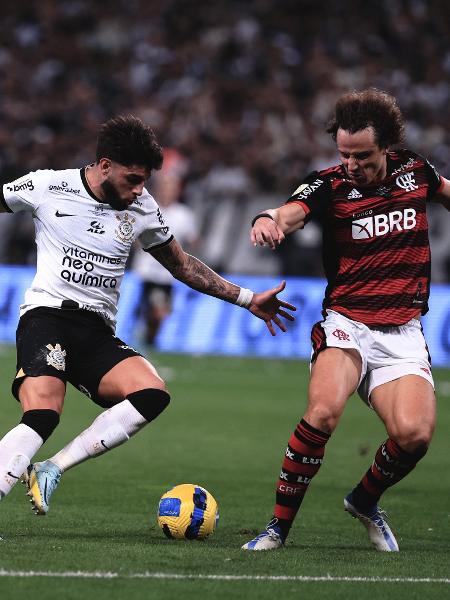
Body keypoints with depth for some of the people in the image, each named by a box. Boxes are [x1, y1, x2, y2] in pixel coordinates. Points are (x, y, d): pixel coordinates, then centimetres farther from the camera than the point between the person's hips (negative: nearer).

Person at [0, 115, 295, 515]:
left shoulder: (143, 209, 10)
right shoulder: (47, 187, -2)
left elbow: (182, 265, 23)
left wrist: (248, 300, 22)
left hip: (99, 333, 5)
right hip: (47, 316, -5)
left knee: (153, 394, -23)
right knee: (42, 417, -28)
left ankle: (52, 469, -20)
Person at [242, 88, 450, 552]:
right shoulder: (330, 184, -7)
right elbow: (290, 213, -30)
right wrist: (268, 220, -51)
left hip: (403, 334, 3)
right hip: (346, 324, -3)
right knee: (324, 411, -30)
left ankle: (365, 500, 13)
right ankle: (279, 526, -13)